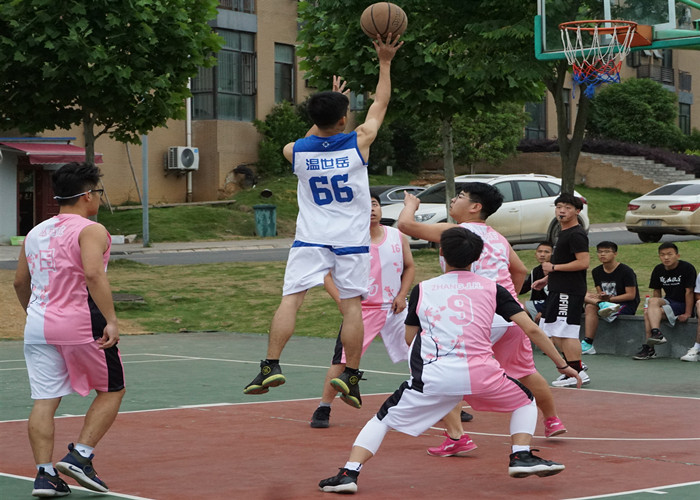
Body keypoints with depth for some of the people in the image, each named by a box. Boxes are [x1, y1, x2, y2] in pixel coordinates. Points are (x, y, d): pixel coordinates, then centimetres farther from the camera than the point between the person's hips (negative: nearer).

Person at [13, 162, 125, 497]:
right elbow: (93, 274, -23)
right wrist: (110, 320, -25)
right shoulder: (91, 231, -7)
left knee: (44, 401, 5)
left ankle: (44, 473, -2)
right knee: (111, 390, 10)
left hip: (38, 325, 6)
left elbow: (20, 282, 23)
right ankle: (80, 455, -1)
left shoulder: (35, 233, 14)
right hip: (81, 323, -6)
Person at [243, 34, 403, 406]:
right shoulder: (358, 143, -7)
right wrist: (385, 62, 16)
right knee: (351, 305, 4)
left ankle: (271, 366, -16)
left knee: (290, 300, -5)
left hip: (311, 239, 0)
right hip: (351, 241, 0)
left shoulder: (296, 151, -2)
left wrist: (329, 103, 31)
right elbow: (381, 103, 8)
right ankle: (351, 377, 4)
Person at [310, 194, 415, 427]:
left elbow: (409, 267, 15)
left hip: (394, 308, 3)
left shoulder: (398, 237, 3)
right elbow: (328, 274, -5)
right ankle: (323, 409, 3)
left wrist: (402, 295, 1)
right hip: (361, 309, -3)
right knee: (342, 360, -10)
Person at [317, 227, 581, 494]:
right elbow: (531, 329, 11)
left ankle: (348, 474, -2)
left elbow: (409, 339, 27)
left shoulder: (422, 289, 16)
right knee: (525, 401, 26)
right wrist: (561, 364, 20)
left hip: (432, 376, 0)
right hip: (478, 373, 0)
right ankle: (521, 456, 7)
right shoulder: (492, 289, 15)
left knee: (385, 418, 15)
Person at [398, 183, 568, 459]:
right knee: (525, 372, 28)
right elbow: (520, 270, 29)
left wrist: (411, 204, 14)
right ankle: (553, 421, 46)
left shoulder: (454, 231, -4)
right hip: (513, 316, 8)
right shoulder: (497, 237, 17)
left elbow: (406, 224, -6)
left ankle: (456, 436, -16)